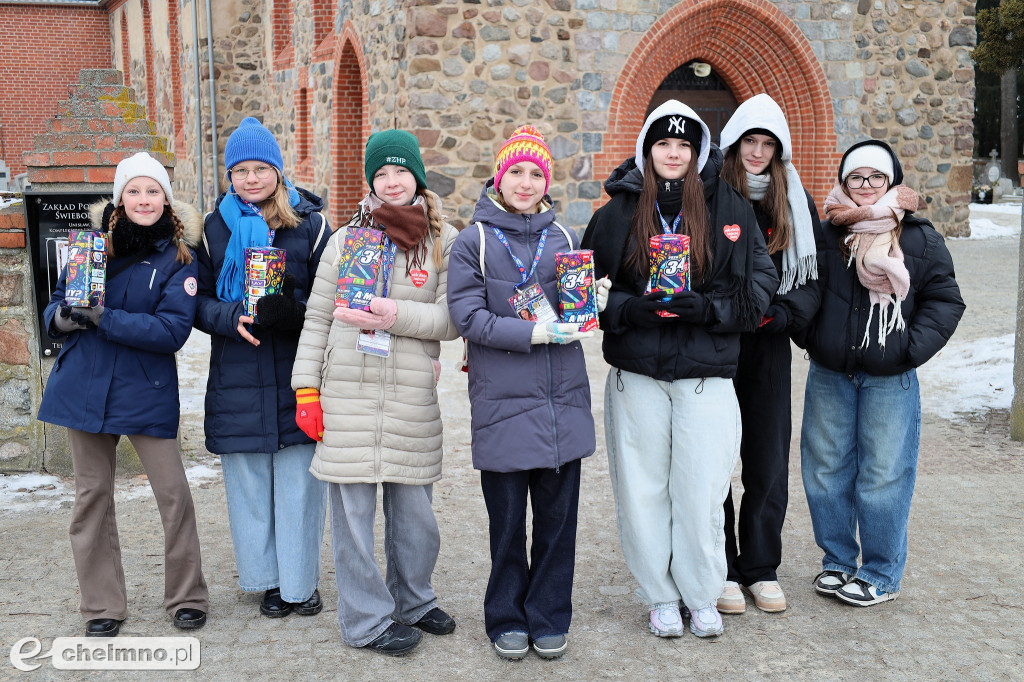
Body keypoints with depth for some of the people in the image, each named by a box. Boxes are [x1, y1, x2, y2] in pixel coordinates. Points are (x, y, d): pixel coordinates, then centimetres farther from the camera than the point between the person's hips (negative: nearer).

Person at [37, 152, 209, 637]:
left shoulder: (179, 257, -4)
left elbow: (172, 330, -15)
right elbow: (56, 307, 10)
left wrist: (103, 318, -22)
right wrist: (63, 316, -14)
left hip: (146, 392, -3)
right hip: (84, 390, 3)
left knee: (173, 495, -2)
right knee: (92, 496, 9)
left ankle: (187, 598, 17)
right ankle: (102, 607, 22)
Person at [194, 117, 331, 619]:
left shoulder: (309, 225, 2)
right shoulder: (215, 229, 7)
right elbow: (198, 301, 6)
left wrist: (290, 309, -19)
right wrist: (231, 317, -15)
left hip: (298, 376, -1)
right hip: (238, 378, 2)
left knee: (299, 480, 2)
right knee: (250, 482, 7)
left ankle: (301, 579, 19)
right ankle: (268, 578, 24)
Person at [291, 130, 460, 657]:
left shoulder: (444, 241, 6)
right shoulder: (347, 237, 9)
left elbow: (453, 319, -2)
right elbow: (317, 318, 9)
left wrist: (397, 315, -17)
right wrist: (306, 389, 3)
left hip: (413, 397, 0)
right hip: (347, 393, 0)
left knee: (414, 509, 9)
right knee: (353, 511, 1)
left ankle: (412, 601, 31)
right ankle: (367, 619, 15)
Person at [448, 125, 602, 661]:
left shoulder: (562, 239, 11)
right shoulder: (474, 241, 0)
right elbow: (468, 316, -10)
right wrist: (537, 334, -18)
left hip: (562, 399, 3)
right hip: (503, 400, -3)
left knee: (558, 515, 8)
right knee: (507, 520, 6)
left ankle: (548, 619, 24)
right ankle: (506, 619, 24)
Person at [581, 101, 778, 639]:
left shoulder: (730, 208, 3)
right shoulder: (618, 211, 5)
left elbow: (759, 282, 2)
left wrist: (707, 308, -14)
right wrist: (628, 309, -12)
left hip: (706, 376, -1)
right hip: (637, 374, 1)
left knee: (701, 491, 2)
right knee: (644, 488, 7)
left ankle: (703, 598, 22)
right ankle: (661, 598, 23)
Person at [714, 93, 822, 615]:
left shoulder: (797, 205, 8)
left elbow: (812, 279, 7)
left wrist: (778, 314, -9)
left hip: (769, 351, 3)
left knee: (768, 463, 8)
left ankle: (762, 568, 22)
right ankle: (719, 568, 17)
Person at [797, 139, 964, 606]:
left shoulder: (920, 239, 1)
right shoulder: (825, 235, 6)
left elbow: (945, 299, 3)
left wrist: (912, 348, -8)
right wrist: (809, 335, 3)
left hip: (890, 380, -3)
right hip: (829, 376, 3)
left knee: (882, 475, 0)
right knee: (826, 469, 10)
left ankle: (881, 575, 15)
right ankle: (838, 562, 27)